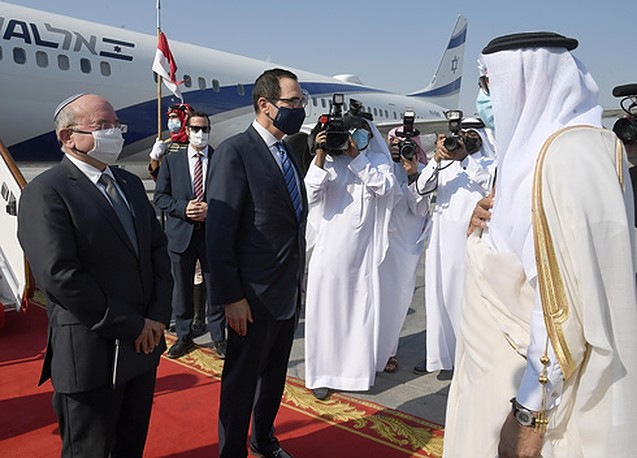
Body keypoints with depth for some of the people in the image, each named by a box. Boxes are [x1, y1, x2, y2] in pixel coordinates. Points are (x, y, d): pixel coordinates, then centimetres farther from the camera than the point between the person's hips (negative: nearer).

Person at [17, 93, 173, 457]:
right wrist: (132, 326, -16)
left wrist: (159, 316, -3)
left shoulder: (131, 184, 10)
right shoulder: (46, 193, -14)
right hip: (91, 355, -7)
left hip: (145, 342, 7)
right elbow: (59, 276, -22)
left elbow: (158, 248, 9)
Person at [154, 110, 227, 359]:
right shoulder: (171, 160, 6)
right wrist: (183, 208, -14)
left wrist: (211, 209, -16)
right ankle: (184, 336, 27)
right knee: (182, 287, 11)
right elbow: (159, 196, 3)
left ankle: (218, 337, 23)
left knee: (215, 288, 8)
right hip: (181, 233, 1)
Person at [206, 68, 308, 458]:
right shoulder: (234, 153, -15)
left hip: (290, 294, 8)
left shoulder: (288, 153, 10)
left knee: (275, 375, 23)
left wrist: (298, 281, 12)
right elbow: (219, 234, -18)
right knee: (242, 382, 11)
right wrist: (231, 297, -18)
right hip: (255, 297, -8)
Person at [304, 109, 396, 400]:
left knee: (363, 309, 9)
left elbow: (386, 187, -14)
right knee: (327, 310, 4)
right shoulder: (326, 161, 0)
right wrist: (320, 156, -17)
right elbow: (310, 197, -10)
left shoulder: (377, 161, 5)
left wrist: (355, 157, -18)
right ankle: (323, 373, 16)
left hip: (363, 251, 2)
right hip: (330, 250, -1)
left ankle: (358, 368, 28)